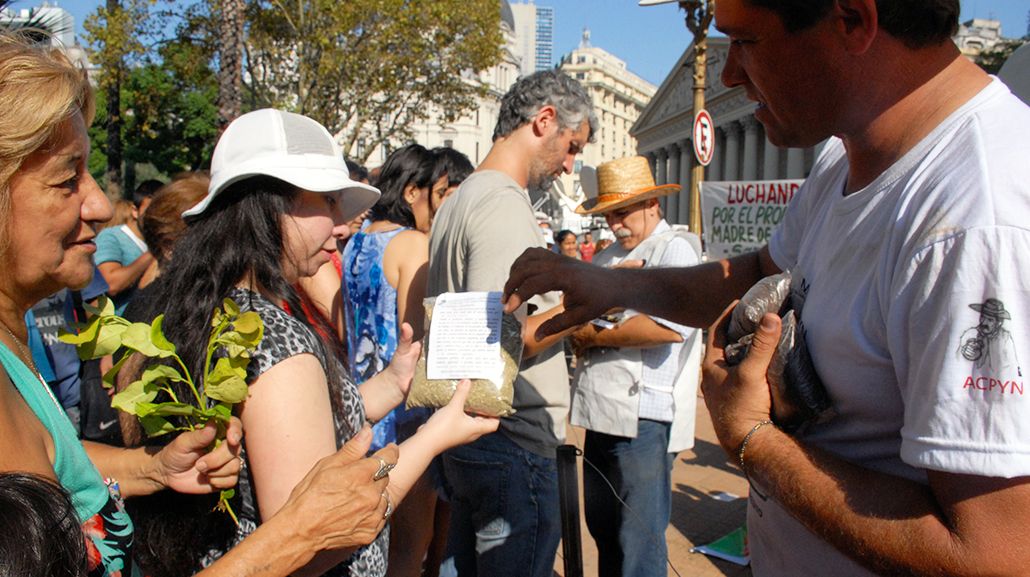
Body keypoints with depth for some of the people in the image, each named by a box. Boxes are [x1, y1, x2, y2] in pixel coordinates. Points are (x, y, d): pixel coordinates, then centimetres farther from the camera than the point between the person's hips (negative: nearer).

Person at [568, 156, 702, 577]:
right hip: (602, 414, 8)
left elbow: (671, 326, -23)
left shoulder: (676, 248, -7)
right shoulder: (608, 258, 18)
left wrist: (597, 337, -13)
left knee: (638, 542, 1)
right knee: (603, 529, 18)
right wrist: (579, 334, 0)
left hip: (645, 419, -8)